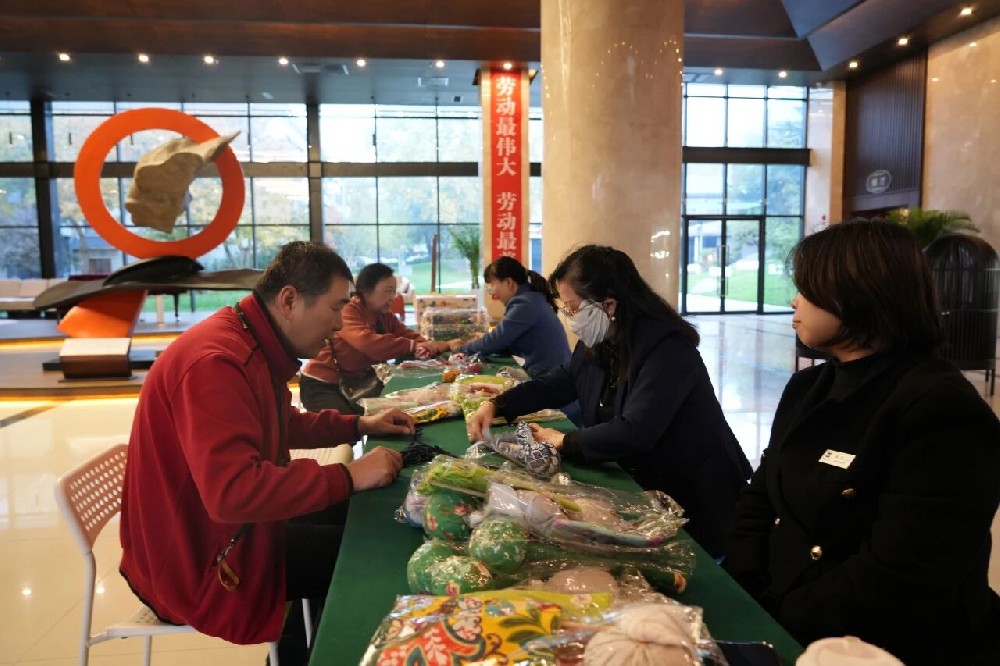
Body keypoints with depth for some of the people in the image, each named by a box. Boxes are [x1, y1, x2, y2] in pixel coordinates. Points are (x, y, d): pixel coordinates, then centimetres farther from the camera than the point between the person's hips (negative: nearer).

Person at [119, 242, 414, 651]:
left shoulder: (254, 345, 4)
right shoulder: (217, 361, -30)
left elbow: (283, 424, 19)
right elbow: (234, 493, -39)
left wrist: (358, 425, 7)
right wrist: (348, 477, -32)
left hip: (226, 529, 10)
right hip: (197, 568, -10)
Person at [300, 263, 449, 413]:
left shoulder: (385, 314, 4)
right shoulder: (347, 311, -22)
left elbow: (407, 334, -2)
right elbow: (368, 342, -38)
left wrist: (426, 346, -26)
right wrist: (413, 346, -41)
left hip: (358, 382, 8)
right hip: (322, 384, -8)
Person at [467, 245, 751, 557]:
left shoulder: (667, 349, -27)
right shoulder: (596, 342, -2)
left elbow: (633, 434, -34)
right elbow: (556, 383, 11)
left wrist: (565, 442, -21)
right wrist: (496, 406, -2)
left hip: (696, 496, -7)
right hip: (639, 482, 7)